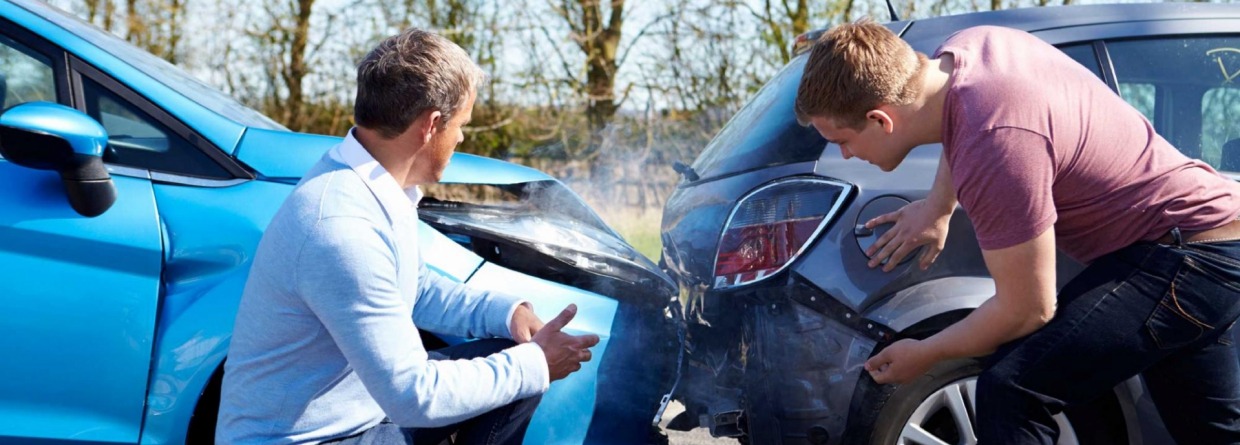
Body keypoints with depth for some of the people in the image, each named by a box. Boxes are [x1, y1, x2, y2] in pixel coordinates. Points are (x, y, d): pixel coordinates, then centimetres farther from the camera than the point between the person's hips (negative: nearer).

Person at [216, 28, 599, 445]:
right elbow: (414, 397, -27)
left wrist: (505, 312, 0)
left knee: (514, 361, 5)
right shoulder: (342, 227, -29)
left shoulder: (378, 185, -1)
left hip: (363, 405, 9)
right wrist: (535, 365, -16)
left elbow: (415, 289, 16)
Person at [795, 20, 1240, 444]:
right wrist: (937, 206, 15)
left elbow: (1026, 311, -22)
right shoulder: (966, 46, -6)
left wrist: (923, 354, -7)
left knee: (1011, 390, -22)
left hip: (1187, 259, -10)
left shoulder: (996, 149, -32)